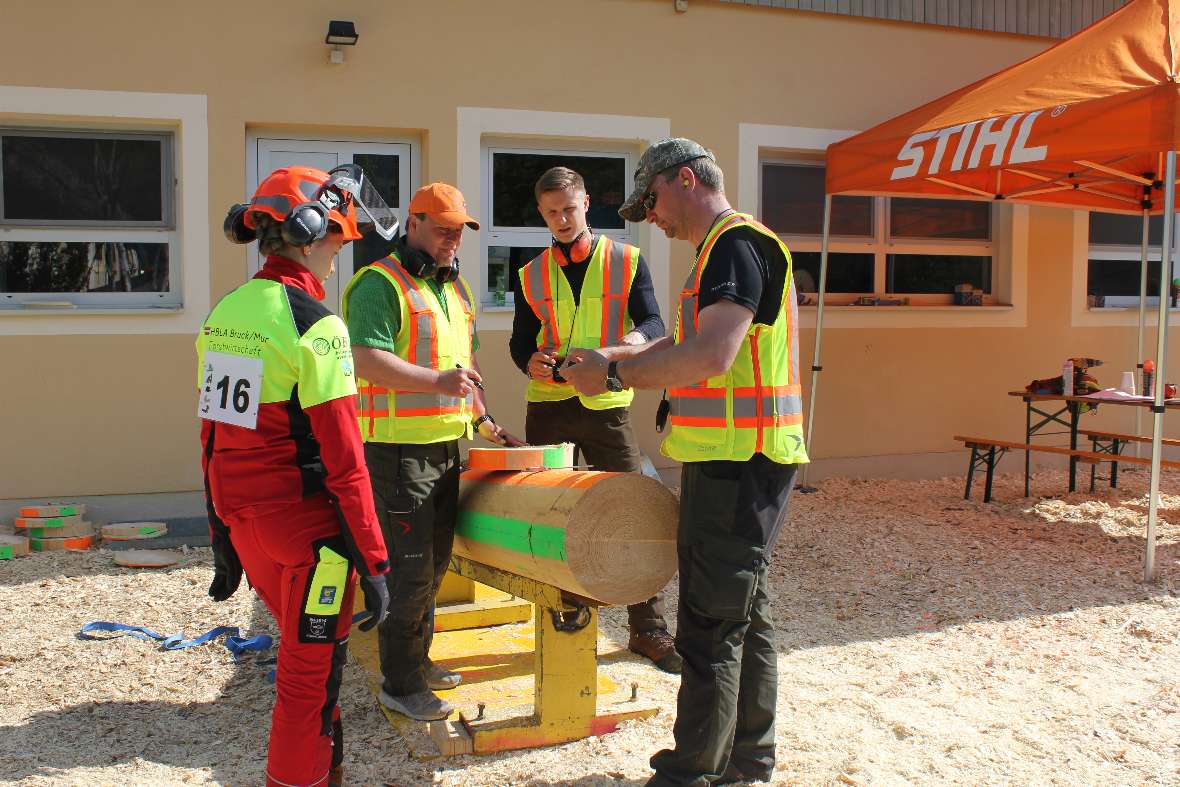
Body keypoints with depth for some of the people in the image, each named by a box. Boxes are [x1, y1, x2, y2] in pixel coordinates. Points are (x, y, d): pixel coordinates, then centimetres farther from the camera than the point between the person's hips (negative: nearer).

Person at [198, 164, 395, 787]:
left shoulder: (223, 313, 6)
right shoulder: (315, 324, -16)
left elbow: (213, 437, 11)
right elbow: (342, 459, -18)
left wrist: (223, 535, 19)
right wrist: (374, 562, -14)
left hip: (242, 519, 8)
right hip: (305, 525, -8)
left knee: (307, 650, 25)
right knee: (311, 674, 7)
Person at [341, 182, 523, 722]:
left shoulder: (456, 289, 17)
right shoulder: (380, 284, -10)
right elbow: (366, 360, -22)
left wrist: (483, 420, 18)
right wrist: (438, 381, -27)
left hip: (445, 445, 9)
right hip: (398, 448, -9)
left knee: (435, 560, 16)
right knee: (408, 566, -5)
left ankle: (418, 660, 30)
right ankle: (400, 684, 6)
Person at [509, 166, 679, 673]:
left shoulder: (627, 261, 3)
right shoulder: (531, 276, 10)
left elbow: (652, 323, -5)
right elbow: (521, 341, 11)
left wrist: (629, 343, -28)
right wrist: (532, 361, -13)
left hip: (606, 405, -2)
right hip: (548, 407, 2)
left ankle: (649, 630, 8)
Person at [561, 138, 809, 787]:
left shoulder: (736, 244, -14)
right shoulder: (726, 249, 20)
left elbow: (712, 356, -26)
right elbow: (682, 345, 26)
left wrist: (615, 376, -17)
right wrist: (604, 362, 16)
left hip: (737, 462, -11)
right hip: (732, 460, 11)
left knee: (711, 624, -4)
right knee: (745, 613, 17)